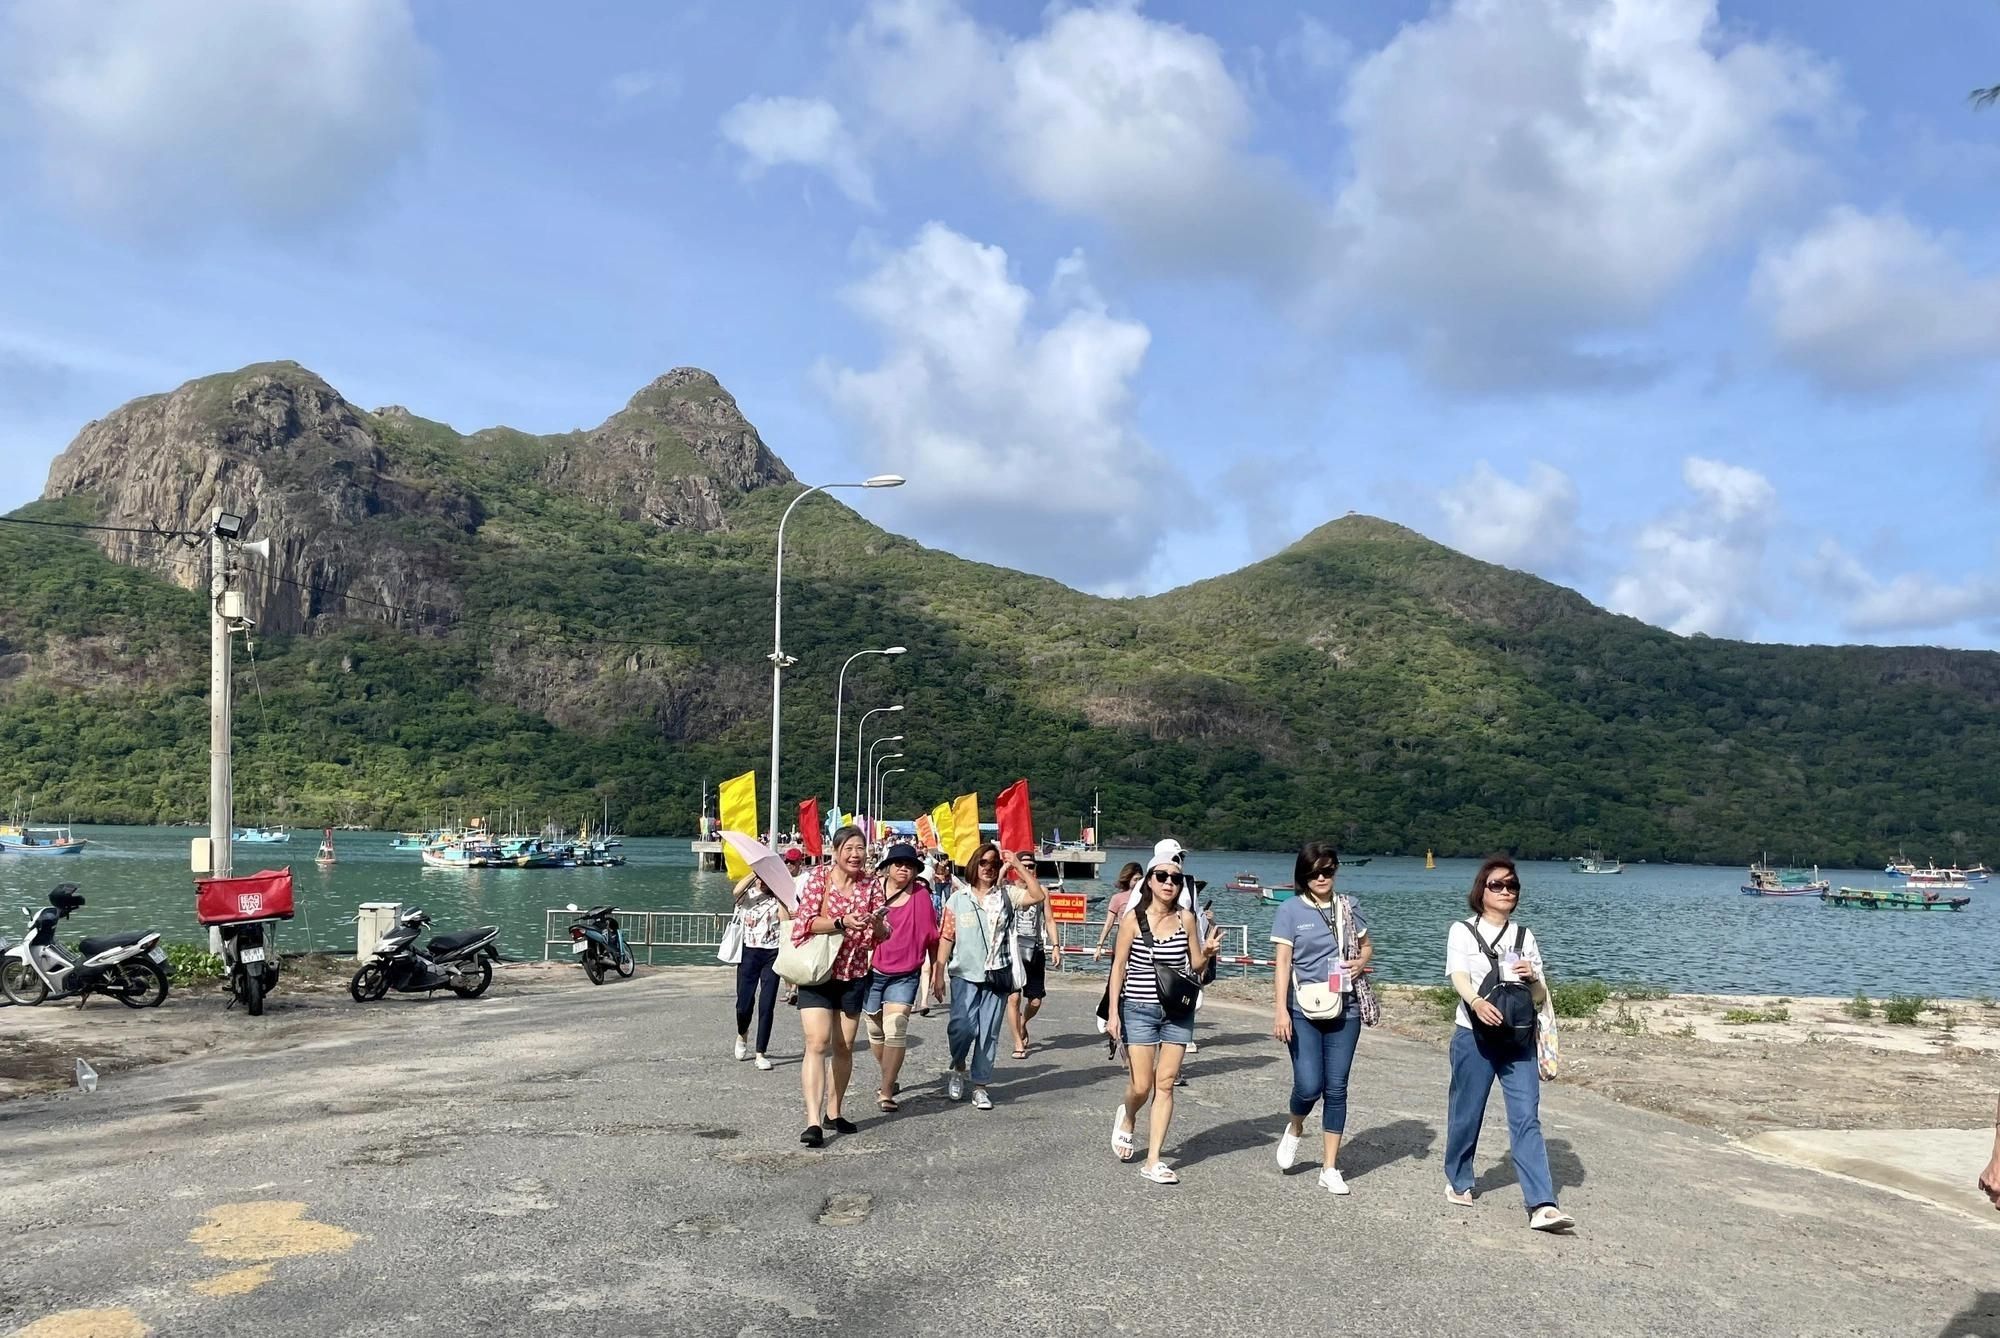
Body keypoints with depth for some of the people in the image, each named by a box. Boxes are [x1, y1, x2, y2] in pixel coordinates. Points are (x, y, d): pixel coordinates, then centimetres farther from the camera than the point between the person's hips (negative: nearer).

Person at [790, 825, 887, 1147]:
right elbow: (806, 920, -14)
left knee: (844, 1047, 11)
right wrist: (842, 922, -27)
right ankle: (813, 1121, -18)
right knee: (817, 1043, -14)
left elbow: (883, 934, 2)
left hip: (853, 975, 4)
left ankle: (834, 1111, 27)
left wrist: (876, 923, -21)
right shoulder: (818, 876, -6)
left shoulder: (871, 885, 3)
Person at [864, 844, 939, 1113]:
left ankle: (886, 1092, -8)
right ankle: (889, 1080, 38)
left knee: (896, 1030, -14)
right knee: (876, 1031, 15)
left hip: (904, 976, -1)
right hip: (872, 972, 2)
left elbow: (932, 937, 5)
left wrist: (936, 971, 9)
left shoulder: (921, 896, -3)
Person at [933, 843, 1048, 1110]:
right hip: (965, 974, -1)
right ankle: (958, 1068, 14)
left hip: (997, 975, 1)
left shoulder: (1006, 895, 6)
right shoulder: (958, 898, 4)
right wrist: (939, 972, -2)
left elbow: (1038, 896, -8)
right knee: (962, 1027, -14)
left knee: (988, 1033, 4)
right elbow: (946, 937, 3)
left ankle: (980, 1085, 16)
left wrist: (1017, 866, -10)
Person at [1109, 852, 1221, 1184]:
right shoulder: (1133, 919, -6)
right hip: (1139, 1010, -2)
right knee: (1142, 1086, -2)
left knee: (1166, 1084, 1)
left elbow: (1195, 966, 9)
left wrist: (1207, 952, -13)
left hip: (1178, 1012, 3)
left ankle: (1153, 1160, 8)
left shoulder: (1186, 918, 1)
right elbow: (1118, 967, -3)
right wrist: (1114, 1012, -6)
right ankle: (1126, 1118, 34)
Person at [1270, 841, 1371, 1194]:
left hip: (1344, 1011, 3)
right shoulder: (1291, 909, -3)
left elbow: (1367, 945, 21)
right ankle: (1294, 1129, 24)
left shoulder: (1346, 907, 7)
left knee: (1336, 1089, 5)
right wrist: (1280, 1009, -14)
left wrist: (1360, 962, -2)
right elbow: (1283, 962, -7)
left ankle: (1329, 1169, 15)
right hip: (1303, 1010, -3)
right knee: (1309, 1086, -11)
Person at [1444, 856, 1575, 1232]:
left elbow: (1540, 997, 12)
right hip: (1474, 1036, -2)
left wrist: (1532, 978, -12)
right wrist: (1477, 1002, -36)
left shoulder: (1525, 936, 12)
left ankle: (1542, 1206, -13)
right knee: (1466, 1114, 7)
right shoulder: (1462, 931, 2)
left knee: (1526, 1119, -7)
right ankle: (1459, 1182, 29)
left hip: (1518, 1039, 2)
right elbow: (1459, 977, -15)